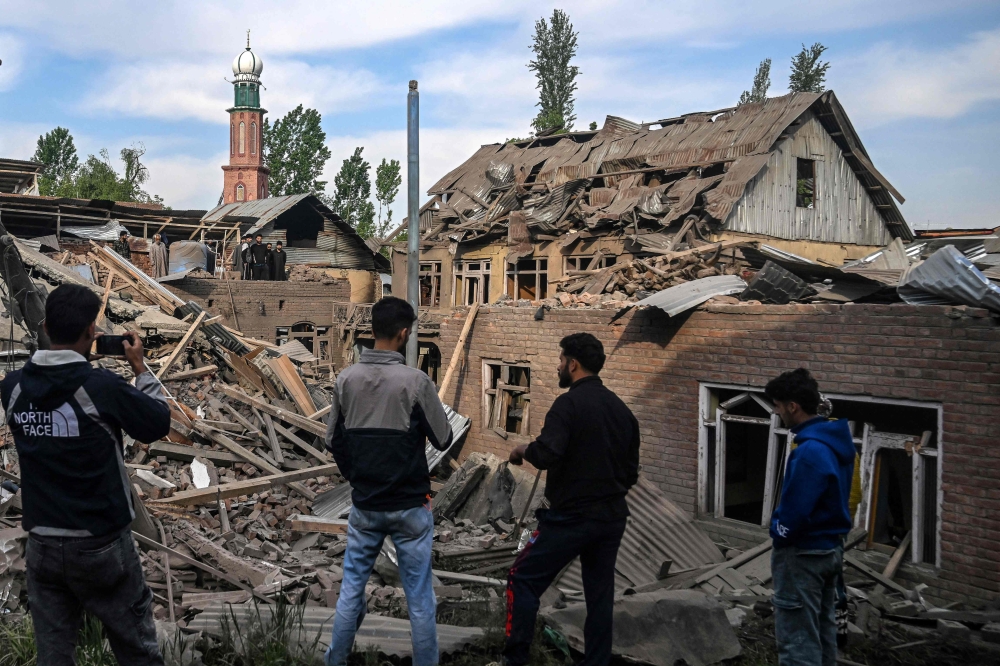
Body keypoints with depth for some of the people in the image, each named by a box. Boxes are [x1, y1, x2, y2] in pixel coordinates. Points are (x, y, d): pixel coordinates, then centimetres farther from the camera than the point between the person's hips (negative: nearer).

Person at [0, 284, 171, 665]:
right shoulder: (103, 387, -19)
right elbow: (159, 425, -7)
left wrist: (77, 361, 11)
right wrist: (140, 368, 1)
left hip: (42, 543, 4)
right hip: (101, 544, -4)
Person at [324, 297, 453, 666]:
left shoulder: (346, 379, -2)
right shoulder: (415, 380, -16)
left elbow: (334, 442, 6)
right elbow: (443, 440, -8)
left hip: (364, 504, 4)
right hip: (410, 505, -4)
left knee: (351, 587, 16)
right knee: (419, 596, 7)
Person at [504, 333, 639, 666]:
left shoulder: (570, 403, -13)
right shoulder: (622, 409, 10)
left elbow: (546, 455, -25)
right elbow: (631, 471, 14)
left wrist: (523, 450, -6)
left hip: (573, 516, -7)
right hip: (613, 517, 7)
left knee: (523, 579, 4)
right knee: (600, 594, 12)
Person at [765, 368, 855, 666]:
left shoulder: (810, 451, -26)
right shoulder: (837, 441, 4)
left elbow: (795, 512, -25)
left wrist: (777, 532, -4)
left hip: (803, 554, -10)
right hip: (831, 547, 10)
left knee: (797, 641, -1)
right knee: (823, 632, 19)